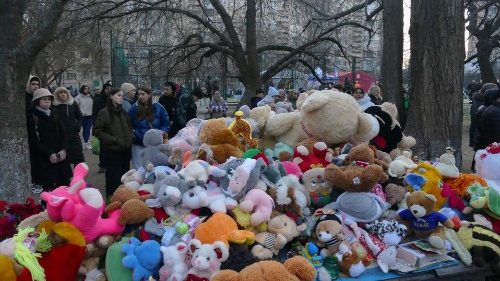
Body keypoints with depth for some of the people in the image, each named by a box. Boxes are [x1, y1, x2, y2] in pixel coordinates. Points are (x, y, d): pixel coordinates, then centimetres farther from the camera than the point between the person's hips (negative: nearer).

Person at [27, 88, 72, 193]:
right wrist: (49, 154, -14)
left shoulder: (54, 113, 11)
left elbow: (62, 132, 10)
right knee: (47, 186, -5)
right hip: (43, 160, -5)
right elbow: (34, 140, -9)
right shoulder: (32, 117, -4)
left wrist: (63, 149, -4)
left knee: (64, 184, 2)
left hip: (59, 156, 5)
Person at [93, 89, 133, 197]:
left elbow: (129, 127, 25)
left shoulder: (123, 112, 13)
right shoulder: (104, 112, -7)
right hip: (113, 151, -6)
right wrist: (114, 139, -15)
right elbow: (97, 131, -10)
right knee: (114, 179, -1)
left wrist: (130, 137, 5)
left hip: (126, 150, 6)